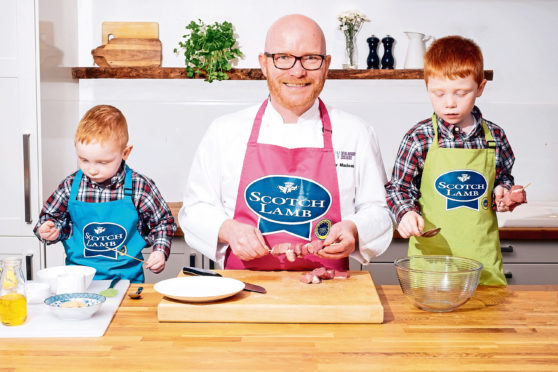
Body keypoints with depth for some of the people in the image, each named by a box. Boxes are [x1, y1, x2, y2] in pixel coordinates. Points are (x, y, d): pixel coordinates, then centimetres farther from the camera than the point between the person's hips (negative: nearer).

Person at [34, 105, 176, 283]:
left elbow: (163, 222, 9)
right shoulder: (70, 186, 2)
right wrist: (49, 230, -2)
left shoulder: (140, 186, -3)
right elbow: (51, 215, 18)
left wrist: (160, 251, -4)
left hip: (127, 275, -1)